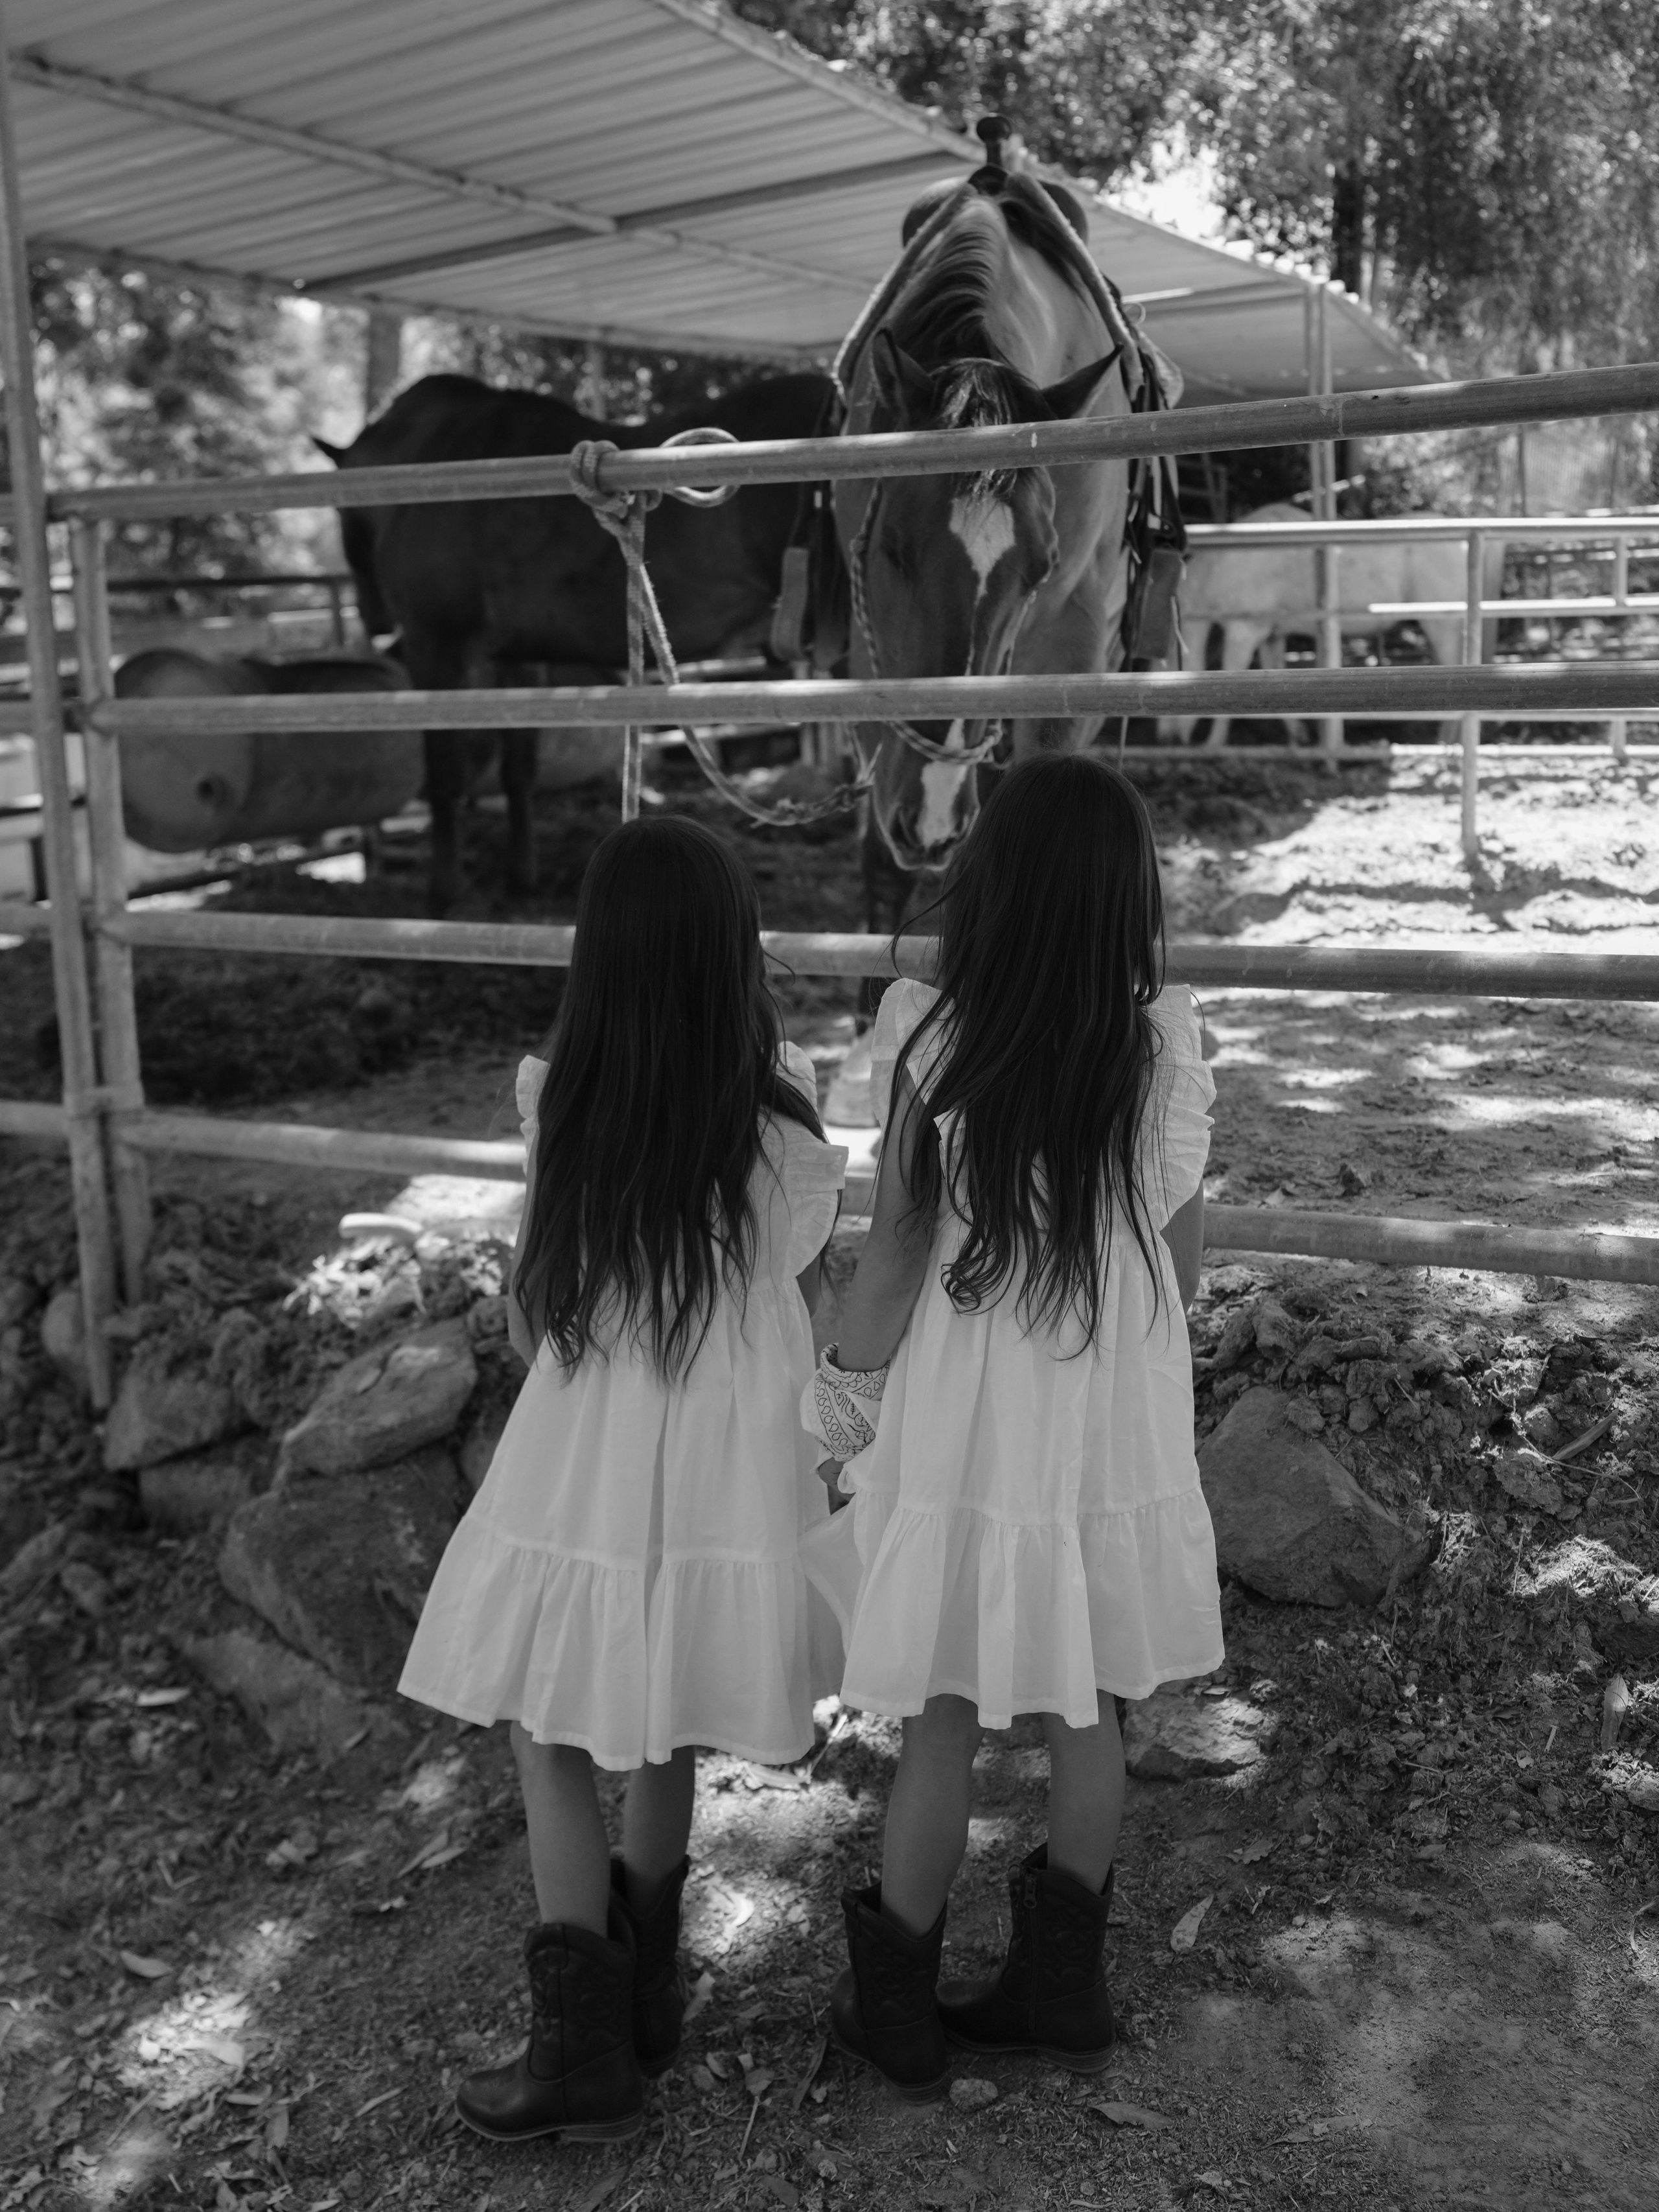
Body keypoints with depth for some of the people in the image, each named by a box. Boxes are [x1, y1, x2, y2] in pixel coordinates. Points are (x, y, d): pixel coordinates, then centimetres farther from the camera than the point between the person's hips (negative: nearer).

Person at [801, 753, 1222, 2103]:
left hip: (971, 1418, -2)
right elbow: (1184, 1240, 0)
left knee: (947, 1720, 11)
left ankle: (897, 2007, 27)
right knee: (1087, 1708, 17)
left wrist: (842, 1383, 2)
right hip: (1115, 1414, 3)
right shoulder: (1170, 1041, -9)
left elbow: (898, 1252, -13)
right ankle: (1061, 1985, 34)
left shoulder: (929, 1035, -17)